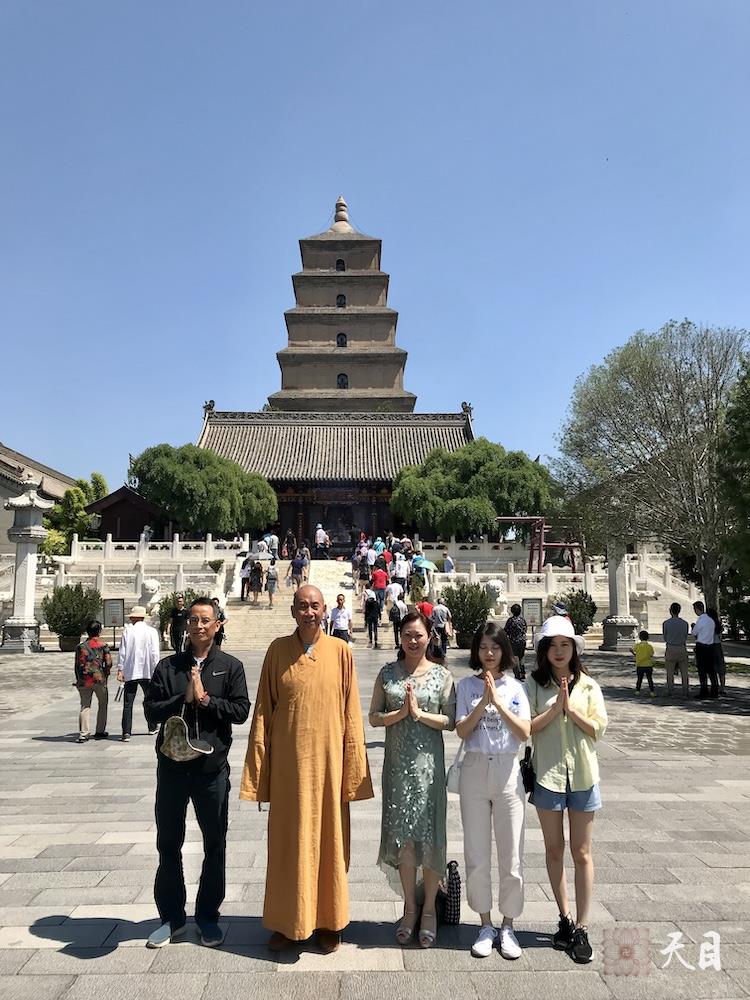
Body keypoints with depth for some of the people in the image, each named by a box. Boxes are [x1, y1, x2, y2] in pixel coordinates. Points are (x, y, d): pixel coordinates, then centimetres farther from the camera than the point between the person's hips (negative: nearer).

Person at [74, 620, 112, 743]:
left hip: (84, 680, 2)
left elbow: (77, 665, 4)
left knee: (85, 706, 7)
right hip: (99, 679, -2)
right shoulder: (103, 646, -3)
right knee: (102, 704, 14)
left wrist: (78, 680, 15)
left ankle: (83, 734, -1)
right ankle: (100, 732, 19)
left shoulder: (80, 646, 2)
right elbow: (109, 663, -7)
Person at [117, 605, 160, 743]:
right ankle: (152, 727, 27)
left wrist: (120, 670, 0)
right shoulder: (151, 631, -2)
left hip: (130, 673, -1)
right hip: (147, 672, 1)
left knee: (127, 704, 1)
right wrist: (155, 671, 0)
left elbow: (122, 652, -3)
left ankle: (126, 733, -6)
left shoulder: (127, 631, -2)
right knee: (149, 700, 17)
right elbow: (154, 653, -5)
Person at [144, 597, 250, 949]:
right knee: (168, 844, 12)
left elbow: (241, 710, -8)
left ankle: (208, 916, 29)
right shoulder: (168, 666, 4)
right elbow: (153, 709, -2)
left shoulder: (230, 666, -1)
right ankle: (171, 917, 29)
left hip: (212, 766, -1)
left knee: (214, 844, 11)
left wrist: (206, 699, -16)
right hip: (172, 765, 2)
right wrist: (185, 699, -16)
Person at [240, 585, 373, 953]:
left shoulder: (340, 652, -4)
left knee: (328, 839, 11)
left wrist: (353, 768, -3)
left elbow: (351, 714, -2)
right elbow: (264, 711, 0)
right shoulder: (277, 650, -2)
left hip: (327, 760, 0)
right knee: (288, 840, 11)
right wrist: (259, 771, -1)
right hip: (287, 760, 1)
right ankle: (286, 921, 29)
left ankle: (328, 921, 29)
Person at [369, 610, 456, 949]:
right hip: (397, 763, 2)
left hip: (428, 763, -1)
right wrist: (400, 712, -14)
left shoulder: (442, 675, -1)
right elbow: (374, 717, 3)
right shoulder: (388, 673, 4)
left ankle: (429, 909, 23)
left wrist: (420, 713, -16)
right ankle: (410, 907, 26)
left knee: (429, 835, 4)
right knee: (402, 835, 8)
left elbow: (450, 721, -4)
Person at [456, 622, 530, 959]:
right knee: (477, 855, 8)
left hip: (508, 772, 0)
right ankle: (485, 924, 26)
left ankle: (507, 925, 24)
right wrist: (483, 702, -20)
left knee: (511, 855, 6)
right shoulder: (466, 686, 0)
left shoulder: (515, 688, 1)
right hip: (475, 771, 0)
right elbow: (462, 730, -8)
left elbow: (525, 733, -8)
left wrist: (498, 703, -18)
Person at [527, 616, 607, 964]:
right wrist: (555, 707, -19)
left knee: (581, 853, 6)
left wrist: (571, 709, -16)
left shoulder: (588, 686, 1)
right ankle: (565, 919, 29)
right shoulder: (534, 685, -2)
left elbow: (598, 729, -4)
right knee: (554, 850, 12)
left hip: (582, 775, 0)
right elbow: (527, 728, -10)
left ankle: (581, 928, 16)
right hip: (547, 775, 0)